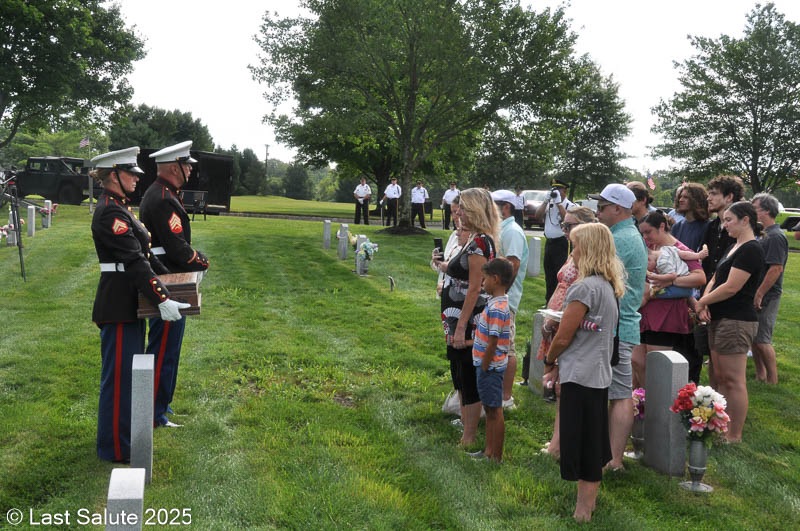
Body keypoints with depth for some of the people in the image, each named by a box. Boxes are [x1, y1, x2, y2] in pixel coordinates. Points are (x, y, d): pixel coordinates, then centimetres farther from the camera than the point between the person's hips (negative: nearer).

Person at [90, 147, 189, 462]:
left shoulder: (118, 207, 12)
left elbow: (142, 251, 19)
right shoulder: (110, 212, -19)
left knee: (130, 369, 20)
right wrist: (162, 299, -27)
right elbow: (134, 261, -25)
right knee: (119, 374, 0)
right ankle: (115, 447, 12)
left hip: (129, 300, 10)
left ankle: (126, 430, 35)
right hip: (118, 305, -10)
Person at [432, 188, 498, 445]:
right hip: (459, 320, 10)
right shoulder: (475, 239, 11)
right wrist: (446, 266, 15)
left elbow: (474, 289, -22)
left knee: (469, 379, 0)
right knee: (461, 376, 19)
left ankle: (468, 439, 10)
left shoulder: (479, 242, -19)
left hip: (468, 321, -10)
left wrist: (461, 327, -23)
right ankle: (465, 424, 32)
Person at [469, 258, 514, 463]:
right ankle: (488, 451, 30)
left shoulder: (496, 309, -22)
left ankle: (497, 457, 11)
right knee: (489, 409, 18)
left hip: (491, 366, -10)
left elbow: (492, 343, -22)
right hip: (489, 365, 10)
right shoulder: (497, 303, 8)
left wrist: (484, 367, -16)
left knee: (495, 411, 1)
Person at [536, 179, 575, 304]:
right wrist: (546, 200, -6)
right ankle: (549, 301, 24)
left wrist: (558, 202, -18)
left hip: (562, 243, -7)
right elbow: (538, 215, 1)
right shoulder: (548, 203, 12)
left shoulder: (570, 206, -5)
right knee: (549, 274, 14)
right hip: (549, 242, 7)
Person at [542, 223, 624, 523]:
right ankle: (589, 501, 29)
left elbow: (563, 337, -17)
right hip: (599, 374, 9)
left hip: (580, 377, -9)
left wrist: (549, 361, 2)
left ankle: (584, 509, 9)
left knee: (580, 445, 0)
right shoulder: (608, 285, 9)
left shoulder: (584, 287, -20)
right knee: (594, 442, 17)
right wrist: (561, 365, 10)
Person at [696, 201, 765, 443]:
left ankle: (734, 436, 2)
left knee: (734, 380, -4)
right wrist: (706, 303, -2)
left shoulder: (751, 249, -13)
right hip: (719, 319, 10)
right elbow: (715, 280, 16)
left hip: (736, 321, -10)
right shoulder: (734, 247, 17)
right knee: (720, 377, 13)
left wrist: (701, 302, -8)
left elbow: (731, 287, -19)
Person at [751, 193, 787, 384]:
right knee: (754, 338, 15)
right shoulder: (764, 234, 14)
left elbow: (776, 269, -23)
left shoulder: (775, 237, -17)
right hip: (757, 294, 10)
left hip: (767, 296, -10)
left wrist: (759, 294, -23)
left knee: (762, 340, -6)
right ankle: (760, 376, 26)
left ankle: (772, 381, 4)